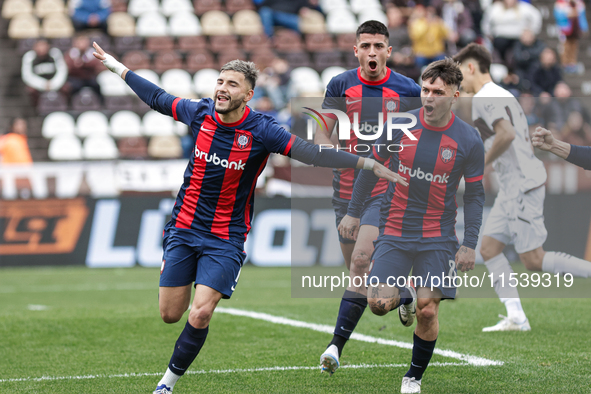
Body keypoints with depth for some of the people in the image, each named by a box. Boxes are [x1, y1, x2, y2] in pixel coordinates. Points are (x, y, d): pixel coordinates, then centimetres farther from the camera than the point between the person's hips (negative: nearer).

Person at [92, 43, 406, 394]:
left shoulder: (260, 130, -14)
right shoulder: (200, 113, -4)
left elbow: (313, 153, -19)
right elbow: (157, 98, 14)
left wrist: (369, 165, -28)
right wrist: (118, 68, 25)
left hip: (225, 239, -3)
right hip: (184, 229, 3)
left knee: (200, 315, -15)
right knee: (170, 315, 5)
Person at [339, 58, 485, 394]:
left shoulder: (469, 140, -8)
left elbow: (475, 195, 0)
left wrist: (470, 244, -4)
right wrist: (353, 212, 9)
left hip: (438, 237, -1)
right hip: (394, 231, 1)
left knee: (427, 312, -5)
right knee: (380, 303, -11)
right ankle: (406, 294, 26)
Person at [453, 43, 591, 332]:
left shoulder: (484, 98, -11)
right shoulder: (503, 96, 21)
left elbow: (506, 134, -27)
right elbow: (525, 143, 23)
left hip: (521, 186, -10)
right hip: (513, 187, 10)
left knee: (533, 260, -8)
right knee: (489, 248, 6)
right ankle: (516, 318, 1)